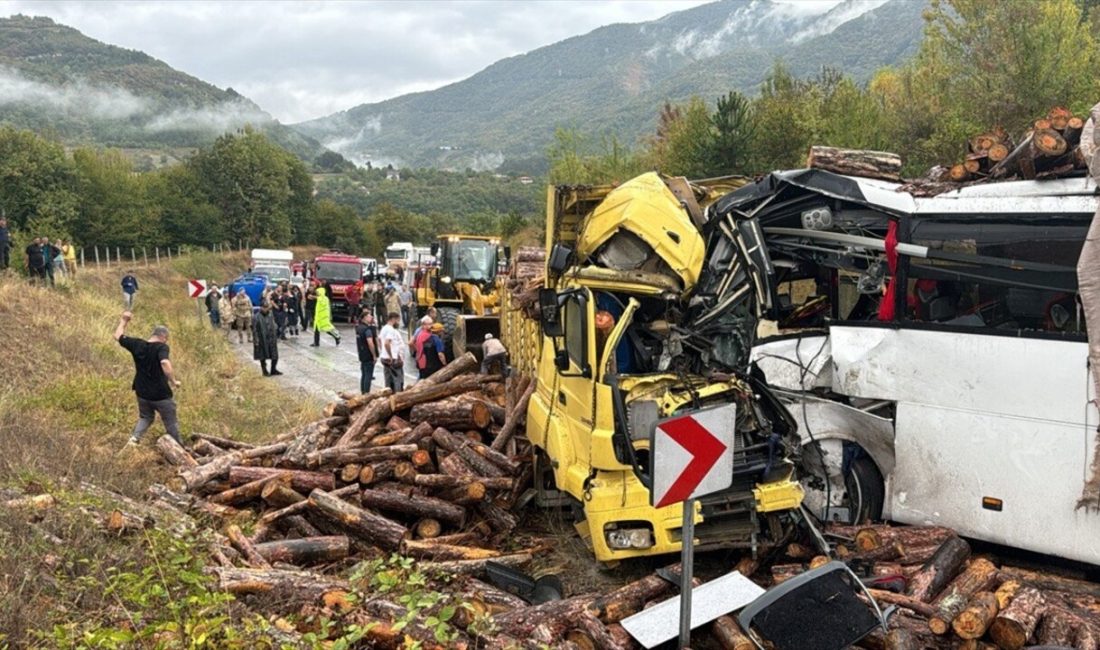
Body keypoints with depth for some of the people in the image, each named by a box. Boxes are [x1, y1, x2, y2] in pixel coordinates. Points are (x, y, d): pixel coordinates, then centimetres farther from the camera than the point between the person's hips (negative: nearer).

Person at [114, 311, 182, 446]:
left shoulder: (137, 345, -2)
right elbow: (165, 363, -36)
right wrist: (174, 381, -27)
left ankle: (134, 438, 5)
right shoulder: (161, 347, -18)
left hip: (142, 393, 5)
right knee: (171, 422, 12)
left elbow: (118, 336, 13)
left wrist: (124, 321, 24)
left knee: (145, 417, 26)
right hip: (161, 394, -5)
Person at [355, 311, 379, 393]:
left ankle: (363, 392, 24)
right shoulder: (367, 329, -20)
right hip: (369, 356, -9)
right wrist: (374, 355, -19)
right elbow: (370, 343, -27)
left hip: (362, 355, 9)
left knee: (363, 375, 17)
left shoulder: (358, 327, 10)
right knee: (368, 376, -3)